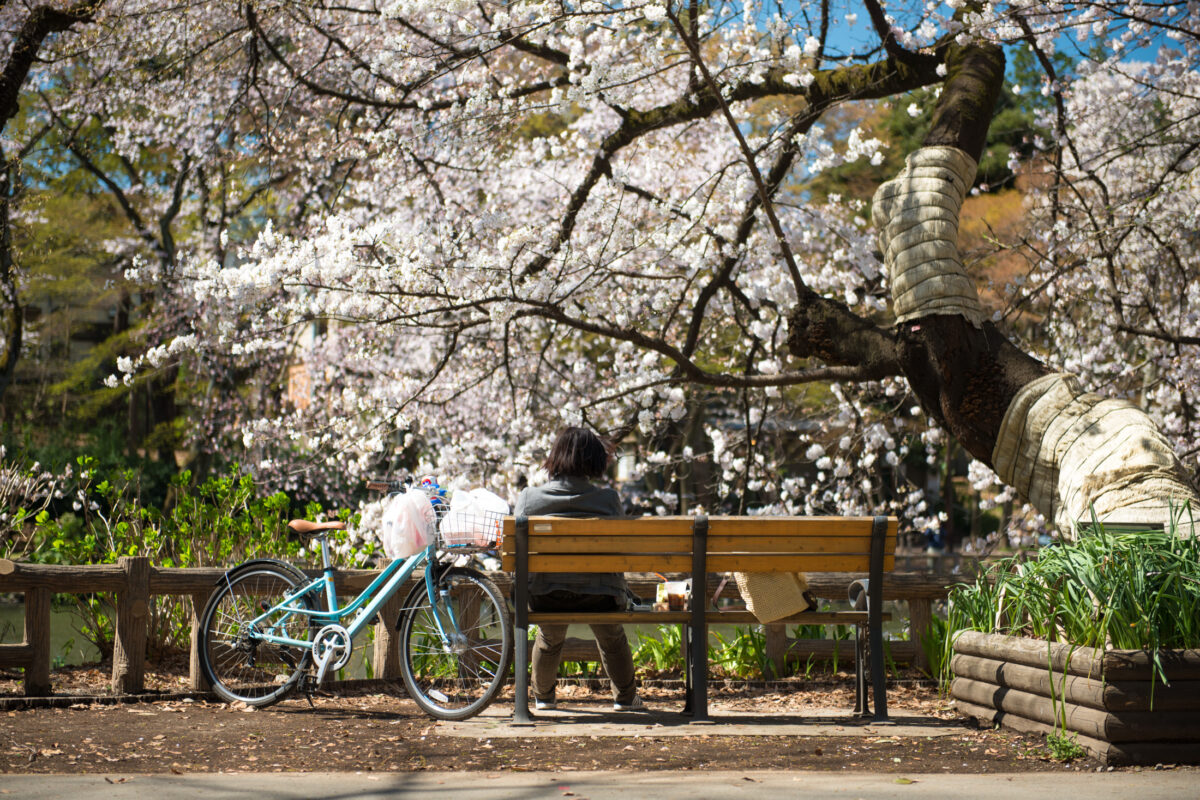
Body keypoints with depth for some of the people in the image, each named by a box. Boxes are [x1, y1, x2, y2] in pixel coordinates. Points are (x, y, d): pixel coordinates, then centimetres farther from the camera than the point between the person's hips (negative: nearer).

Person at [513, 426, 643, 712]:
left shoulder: (529, 497, -9)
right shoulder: (609, 499, -11)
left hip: (546, 598, 1)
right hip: (600, 597, -1)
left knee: (548, 640, 35)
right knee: (612, 638, 33)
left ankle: (542, 697, 53)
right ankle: (625, 697, 44)